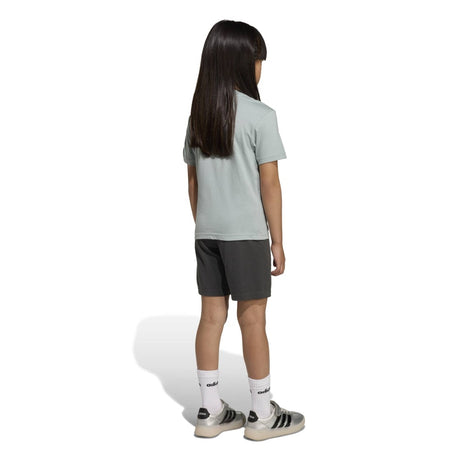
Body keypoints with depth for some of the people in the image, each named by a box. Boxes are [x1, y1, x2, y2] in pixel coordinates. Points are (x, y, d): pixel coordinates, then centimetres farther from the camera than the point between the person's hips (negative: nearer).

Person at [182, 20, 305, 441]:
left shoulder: (198, 116, 7)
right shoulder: (260, 116, -11)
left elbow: (192, 182, 10)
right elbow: (269, 184, -11)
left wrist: (202, 228, 17)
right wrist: (277, 241, -4)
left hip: (207, 232, 6)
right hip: (246, 232, -6)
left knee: (212, 315, 10)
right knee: (252, 318, 3)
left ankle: (211, 411, 20)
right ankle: (262, 414, 16)